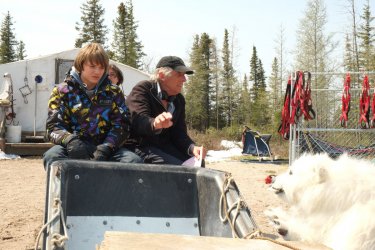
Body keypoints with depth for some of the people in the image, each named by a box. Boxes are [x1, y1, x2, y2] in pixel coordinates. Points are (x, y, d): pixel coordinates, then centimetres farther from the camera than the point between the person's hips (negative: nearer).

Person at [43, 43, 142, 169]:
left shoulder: (114, 92, 11)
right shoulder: (62, 91, 6)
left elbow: (121, 125, 2)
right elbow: (54, 126, -1)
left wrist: (106, 147, -18)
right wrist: (70, 140, -25)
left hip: (105, 147, 2)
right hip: (75, 148, -1)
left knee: (134, 160, -27)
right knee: (52, 156, -34)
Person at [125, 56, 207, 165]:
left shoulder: (179, 100, 9)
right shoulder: (142, 89, -10)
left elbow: (179, 133, 2)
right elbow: (139, 121, -28)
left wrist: (192, 147, -20)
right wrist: (155, 124, -52)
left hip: (165, 146, 7)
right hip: (140, 147, -7)